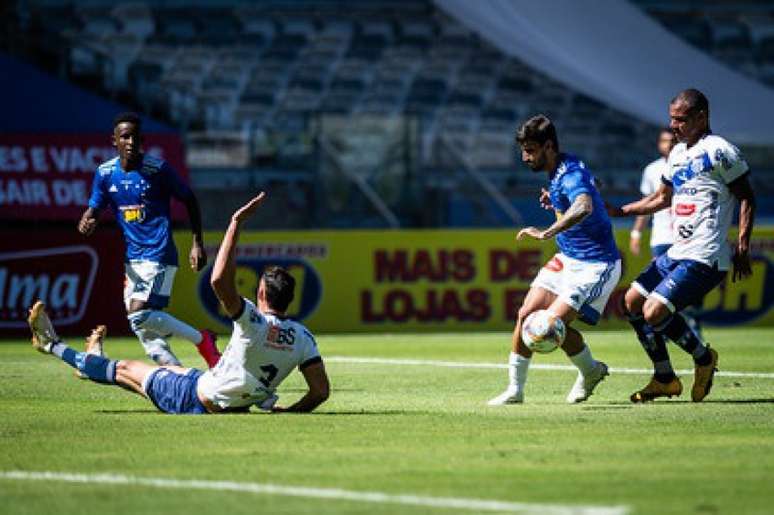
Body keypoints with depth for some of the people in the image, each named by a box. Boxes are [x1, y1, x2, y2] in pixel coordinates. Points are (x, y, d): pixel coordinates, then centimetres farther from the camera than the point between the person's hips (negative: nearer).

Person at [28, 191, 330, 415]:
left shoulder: (255, 323, -32)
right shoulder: (302, 337, -16)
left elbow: (220, 280, -45)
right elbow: (321, 391, -16)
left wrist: (237, 223, -42)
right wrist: (288, 412, 0)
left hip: (199, 400, -7)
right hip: (239, 405, 7)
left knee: (125, 369, 14)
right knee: (171, 370, 33)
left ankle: (52, 345, 34)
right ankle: (96, 362, 60)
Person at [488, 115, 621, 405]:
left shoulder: (572, 174, -24)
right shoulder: (556, 171, 7)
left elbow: (584, 208, -47)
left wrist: (547, 233, -53)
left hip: (597, 264, -9)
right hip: (567, 259, 9)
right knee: (527, 314, -4)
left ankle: (591, 371, 11)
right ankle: (515, 390, 6)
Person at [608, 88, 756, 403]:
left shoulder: (719, 151, -10)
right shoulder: (678, 153, 16)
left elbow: (747, 198, -8)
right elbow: (662, 198, 30)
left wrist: (742, 248, -14)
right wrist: (619, 211, 22)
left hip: (704, 259, -10)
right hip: (677, 253, 10)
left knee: (655, 312, -18)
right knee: (633, 301, 9)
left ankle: (703, 358, 6)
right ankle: (664, 379, 17)